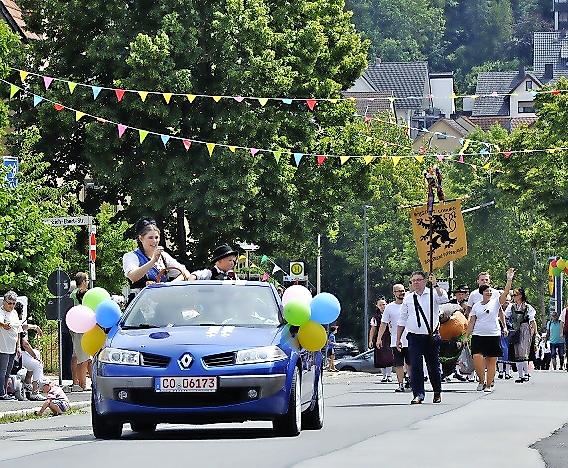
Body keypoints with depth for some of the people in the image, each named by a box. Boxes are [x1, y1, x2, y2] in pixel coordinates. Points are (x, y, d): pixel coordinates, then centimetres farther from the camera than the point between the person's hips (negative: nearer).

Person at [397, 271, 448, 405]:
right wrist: (398, 338, 12)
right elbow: (402, 321, 14)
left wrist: (435, 285, -31)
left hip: (431, 336, -2)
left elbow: (444, 299, -23)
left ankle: (437, 392, 25)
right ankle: (418, 394, -9)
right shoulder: (408, 299, 9)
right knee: (415, 366, -9)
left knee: (433, 366, 8)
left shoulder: (432, 294, 1)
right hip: (414, 337, 2)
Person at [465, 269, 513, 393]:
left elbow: (505, 293, -10)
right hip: (478, 335, 1)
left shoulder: (496, 302, 3)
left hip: (494, 336, -1)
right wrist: (467, 336, 6)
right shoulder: (476, 306, 8)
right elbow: (471, 322, 10)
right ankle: (482, 380, 4)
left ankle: (489, 384, 10)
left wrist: (509, 280, -21)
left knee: (491, 361, 2)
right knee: (477, 358, -14)